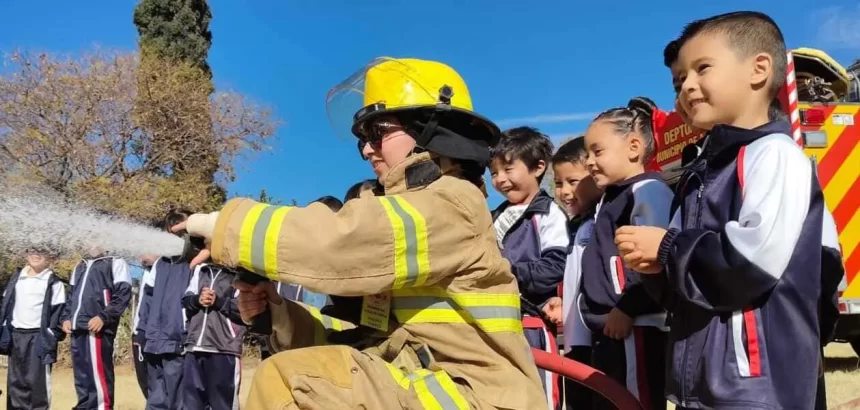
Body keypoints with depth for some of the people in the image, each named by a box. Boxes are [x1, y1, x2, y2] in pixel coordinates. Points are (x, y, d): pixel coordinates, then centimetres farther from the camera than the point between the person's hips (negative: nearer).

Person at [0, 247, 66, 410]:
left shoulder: (54, 283, -3)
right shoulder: (15, 279, 13)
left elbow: (58, 311, -7)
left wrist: (52, 335, -13)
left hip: (39, 337, -5)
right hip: (15, 335, 5)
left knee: (37, 379, -5)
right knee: (15, 379, 10)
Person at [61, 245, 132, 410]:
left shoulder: (115, 263, 4)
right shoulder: (80, 266, 24)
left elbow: (123, 294, -6)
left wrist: (103, 317, -16)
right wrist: (66, 317, 13)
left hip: (97, 328, -7)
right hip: (77, 329, 7)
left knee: (98, 374, -8)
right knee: (81, 375, 10)